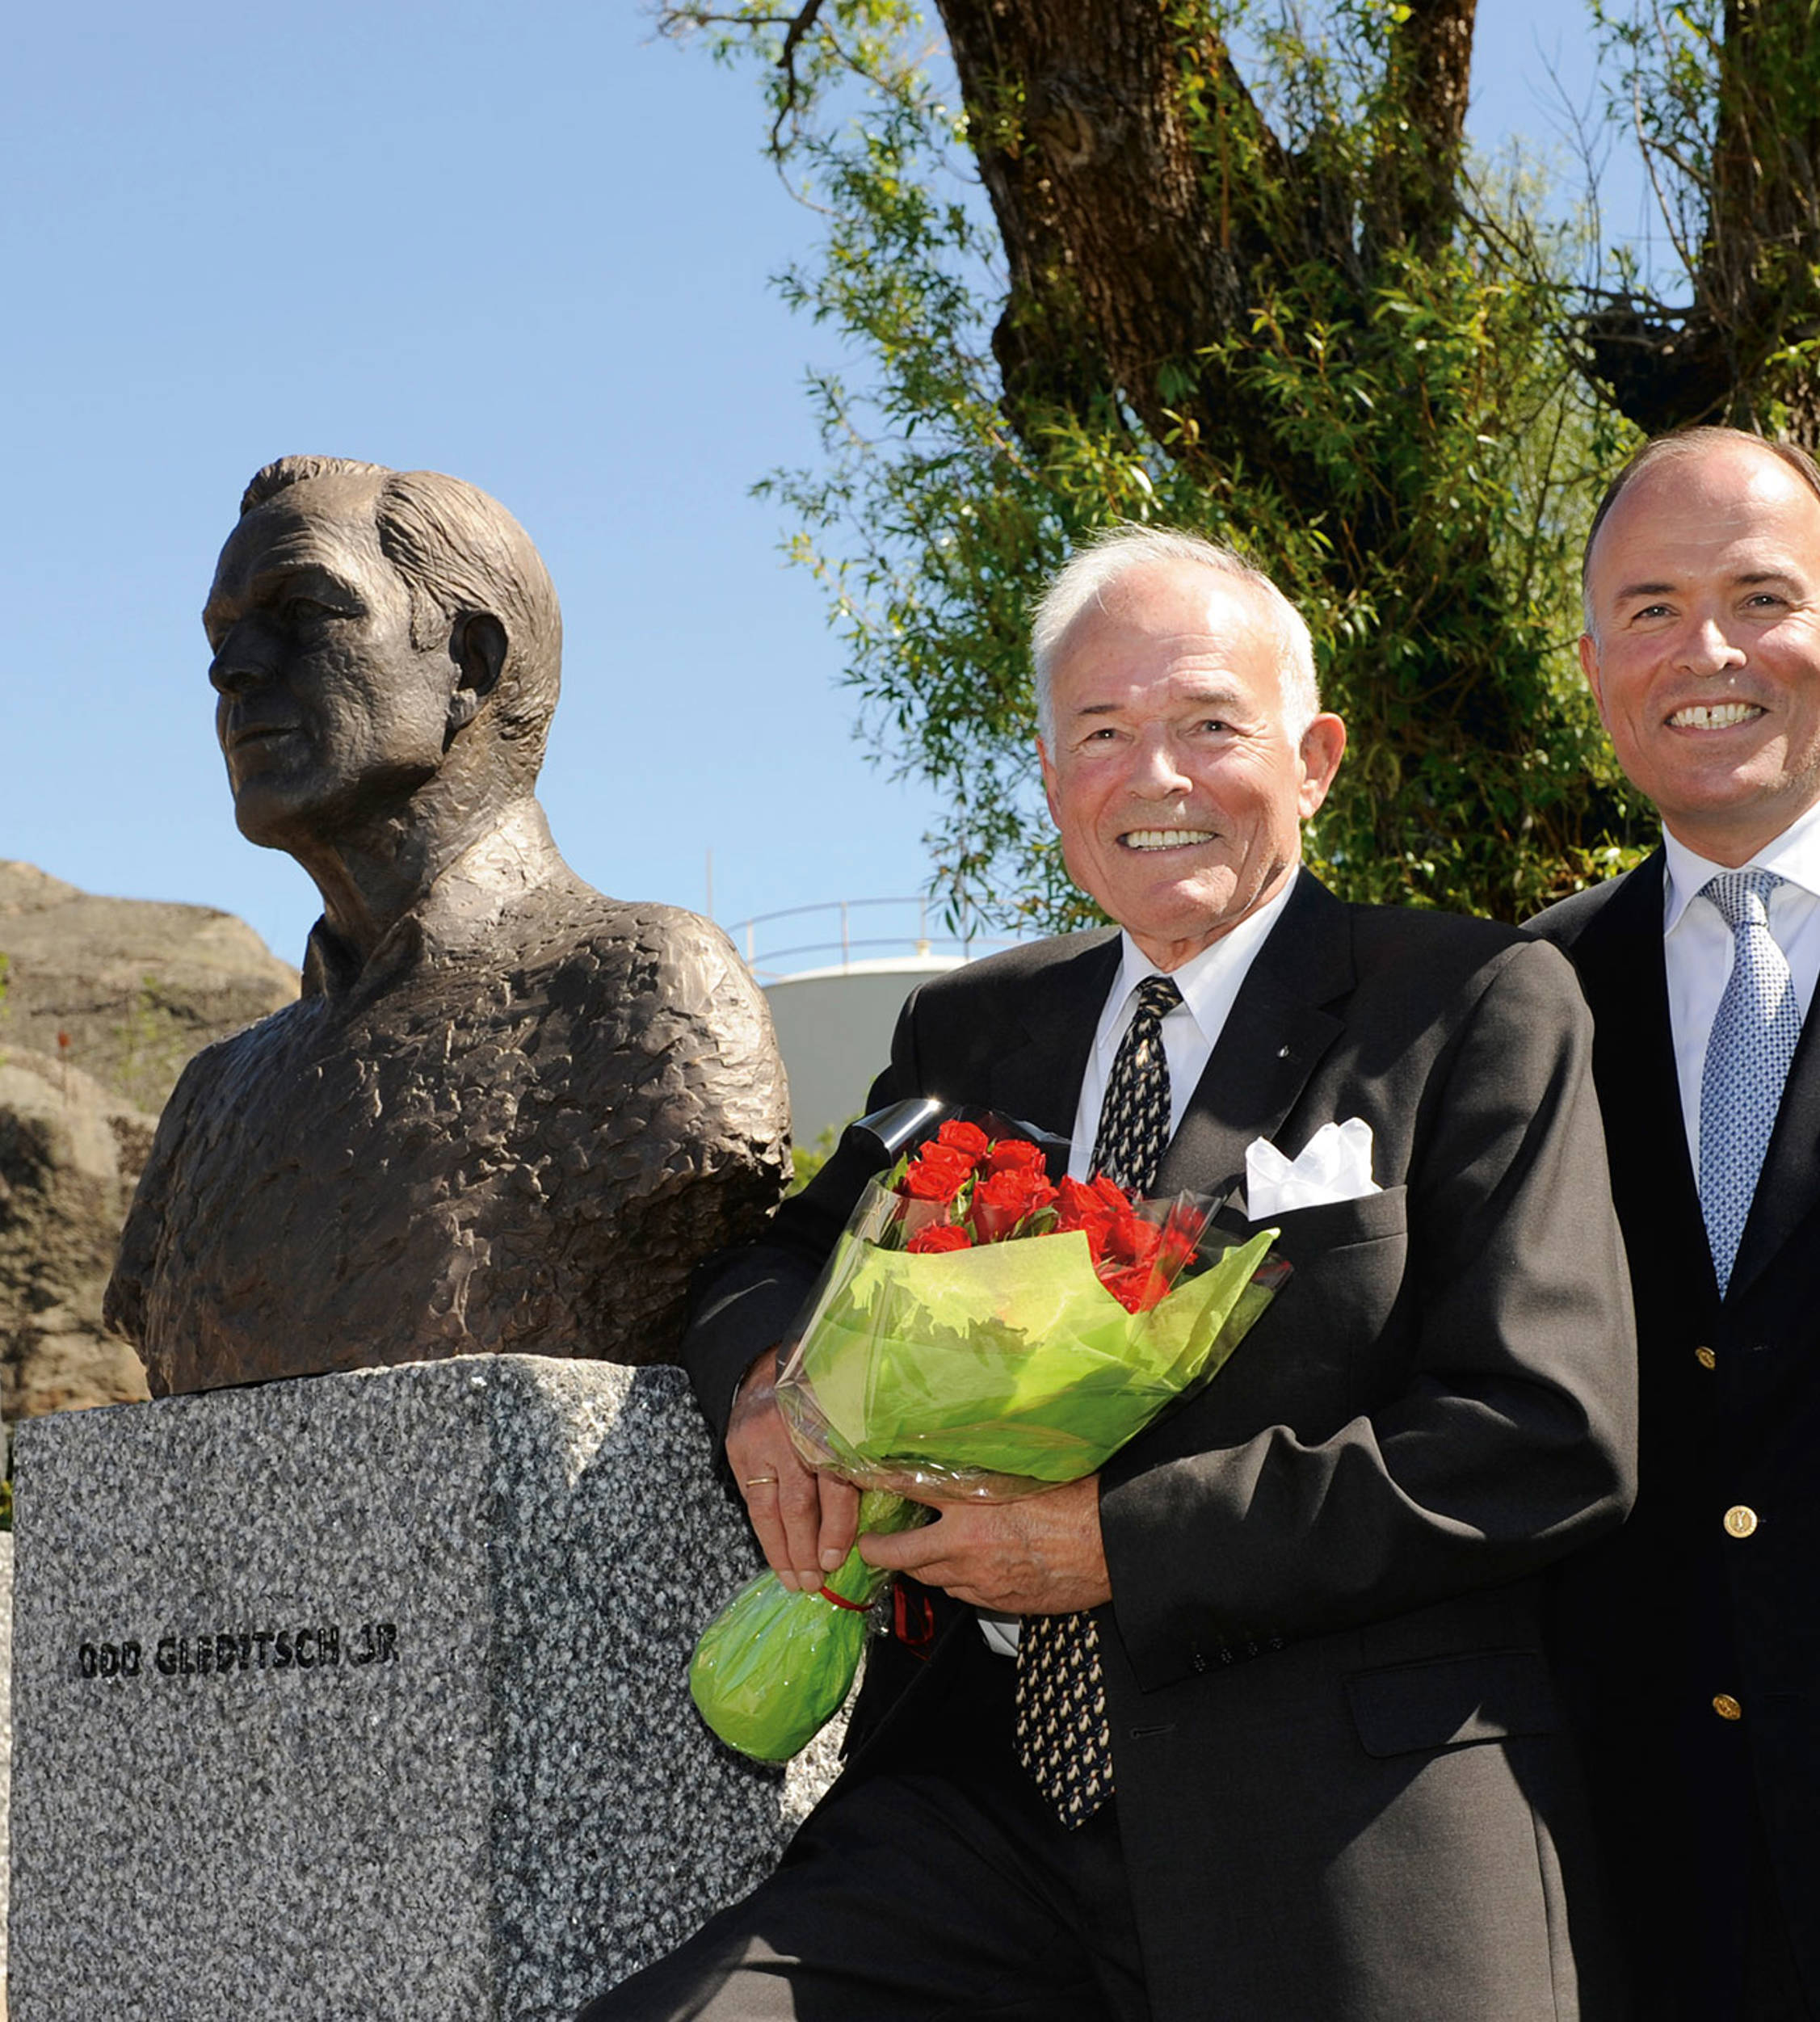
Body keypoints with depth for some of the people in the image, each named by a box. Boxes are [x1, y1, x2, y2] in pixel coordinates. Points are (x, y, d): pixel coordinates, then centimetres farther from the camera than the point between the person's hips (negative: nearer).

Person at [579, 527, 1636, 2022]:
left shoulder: (1479, 1005, -1)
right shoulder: (971, 1031, 15)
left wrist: (1120, 1538, -13)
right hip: (987, 1815, 4)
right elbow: (783, 1257, 25)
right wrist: (772, 1364, -1)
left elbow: (1552, 1438, -9)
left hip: (1340, 1857, -3)